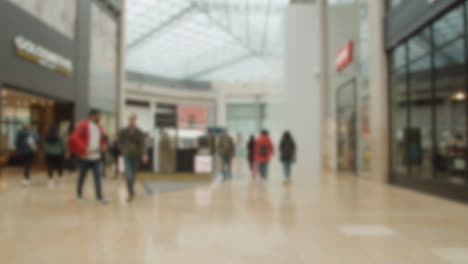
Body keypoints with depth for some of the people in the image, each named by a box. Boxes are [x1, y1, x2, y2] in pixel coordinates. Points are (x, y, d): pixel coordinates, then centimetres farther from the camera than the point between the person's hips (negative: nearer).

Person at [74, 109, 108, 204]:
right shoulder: (83, 125, -6)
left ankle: (99, 197, -4)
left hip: (96, 157, 4)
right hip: (85, 157, -4)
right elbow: (77, 138, -14)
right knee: (82, 176, 10)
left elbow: (103, 140, 21)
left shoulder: (99, 128, 13)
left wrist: (102, 147, 0)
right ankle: (79, 194, 29)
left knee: (97, 176, -3)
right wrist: (85, 149, -23)